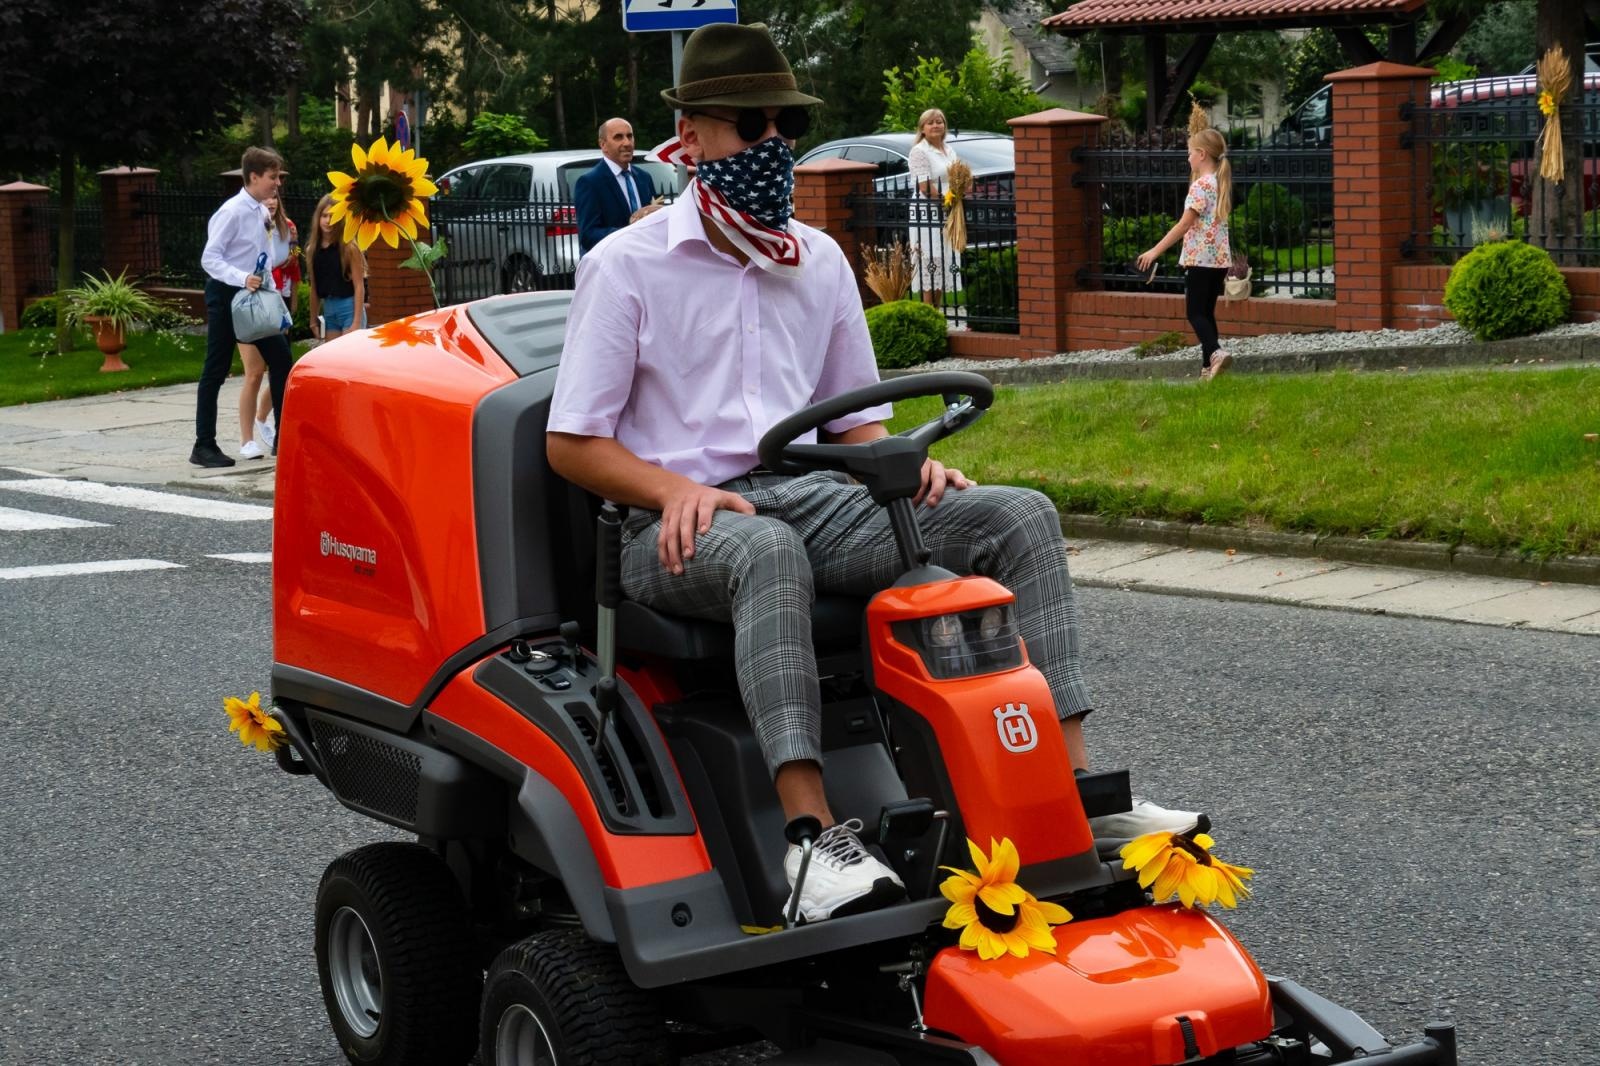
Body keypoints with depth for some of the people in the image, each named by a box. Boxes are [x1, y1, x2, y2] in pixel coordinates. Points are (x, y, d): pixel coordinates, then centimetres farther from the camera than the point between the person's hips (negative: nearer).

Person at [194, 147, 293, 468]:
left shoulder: (263, 213, 7)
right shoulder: (232, 212, -17)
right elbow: (209, 258, -20)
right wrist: (242, 279, -32)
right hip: (226, 295, -8)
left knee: (279, 357, 8)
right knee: (216, 371, -1)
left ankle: (283, 437, 16)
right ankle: (204, 446, 5)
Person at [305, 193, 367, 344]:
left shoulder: (349, 248, -7)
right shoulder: (313, 250, 6)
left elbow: (359, 287, -9)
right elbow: (314, 288, 11)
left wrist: (356, 322, -15)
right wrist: (314, 319, 11)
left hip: (349, 307, -5)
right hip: (328, 310, 5)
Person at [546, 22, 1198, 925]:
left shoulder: (821, 262, 17)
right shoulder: (627, 265, 1)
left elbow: (856, 416, 22)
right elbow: (572, 443, -2)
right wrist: (675, 489, -20)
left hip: (808, 498, 6)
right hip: (682, 528, -6)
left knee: (1020, 516, -13)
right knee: (770, 551, -42)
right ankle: (816, 839, -51)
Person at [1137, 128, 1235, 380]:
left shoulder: (1200, 185, -13)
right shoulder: (1221, 183, 11)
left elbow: (1184, 224, -17)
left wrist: (1156, 251, -17)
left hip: (1200, 257, -8)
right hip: (1221, 258, 8)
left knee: (1195, 313, -5)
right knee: (1207, 312, 11)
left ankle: (1216, 352, -26)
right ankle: (1208, 368, 8)